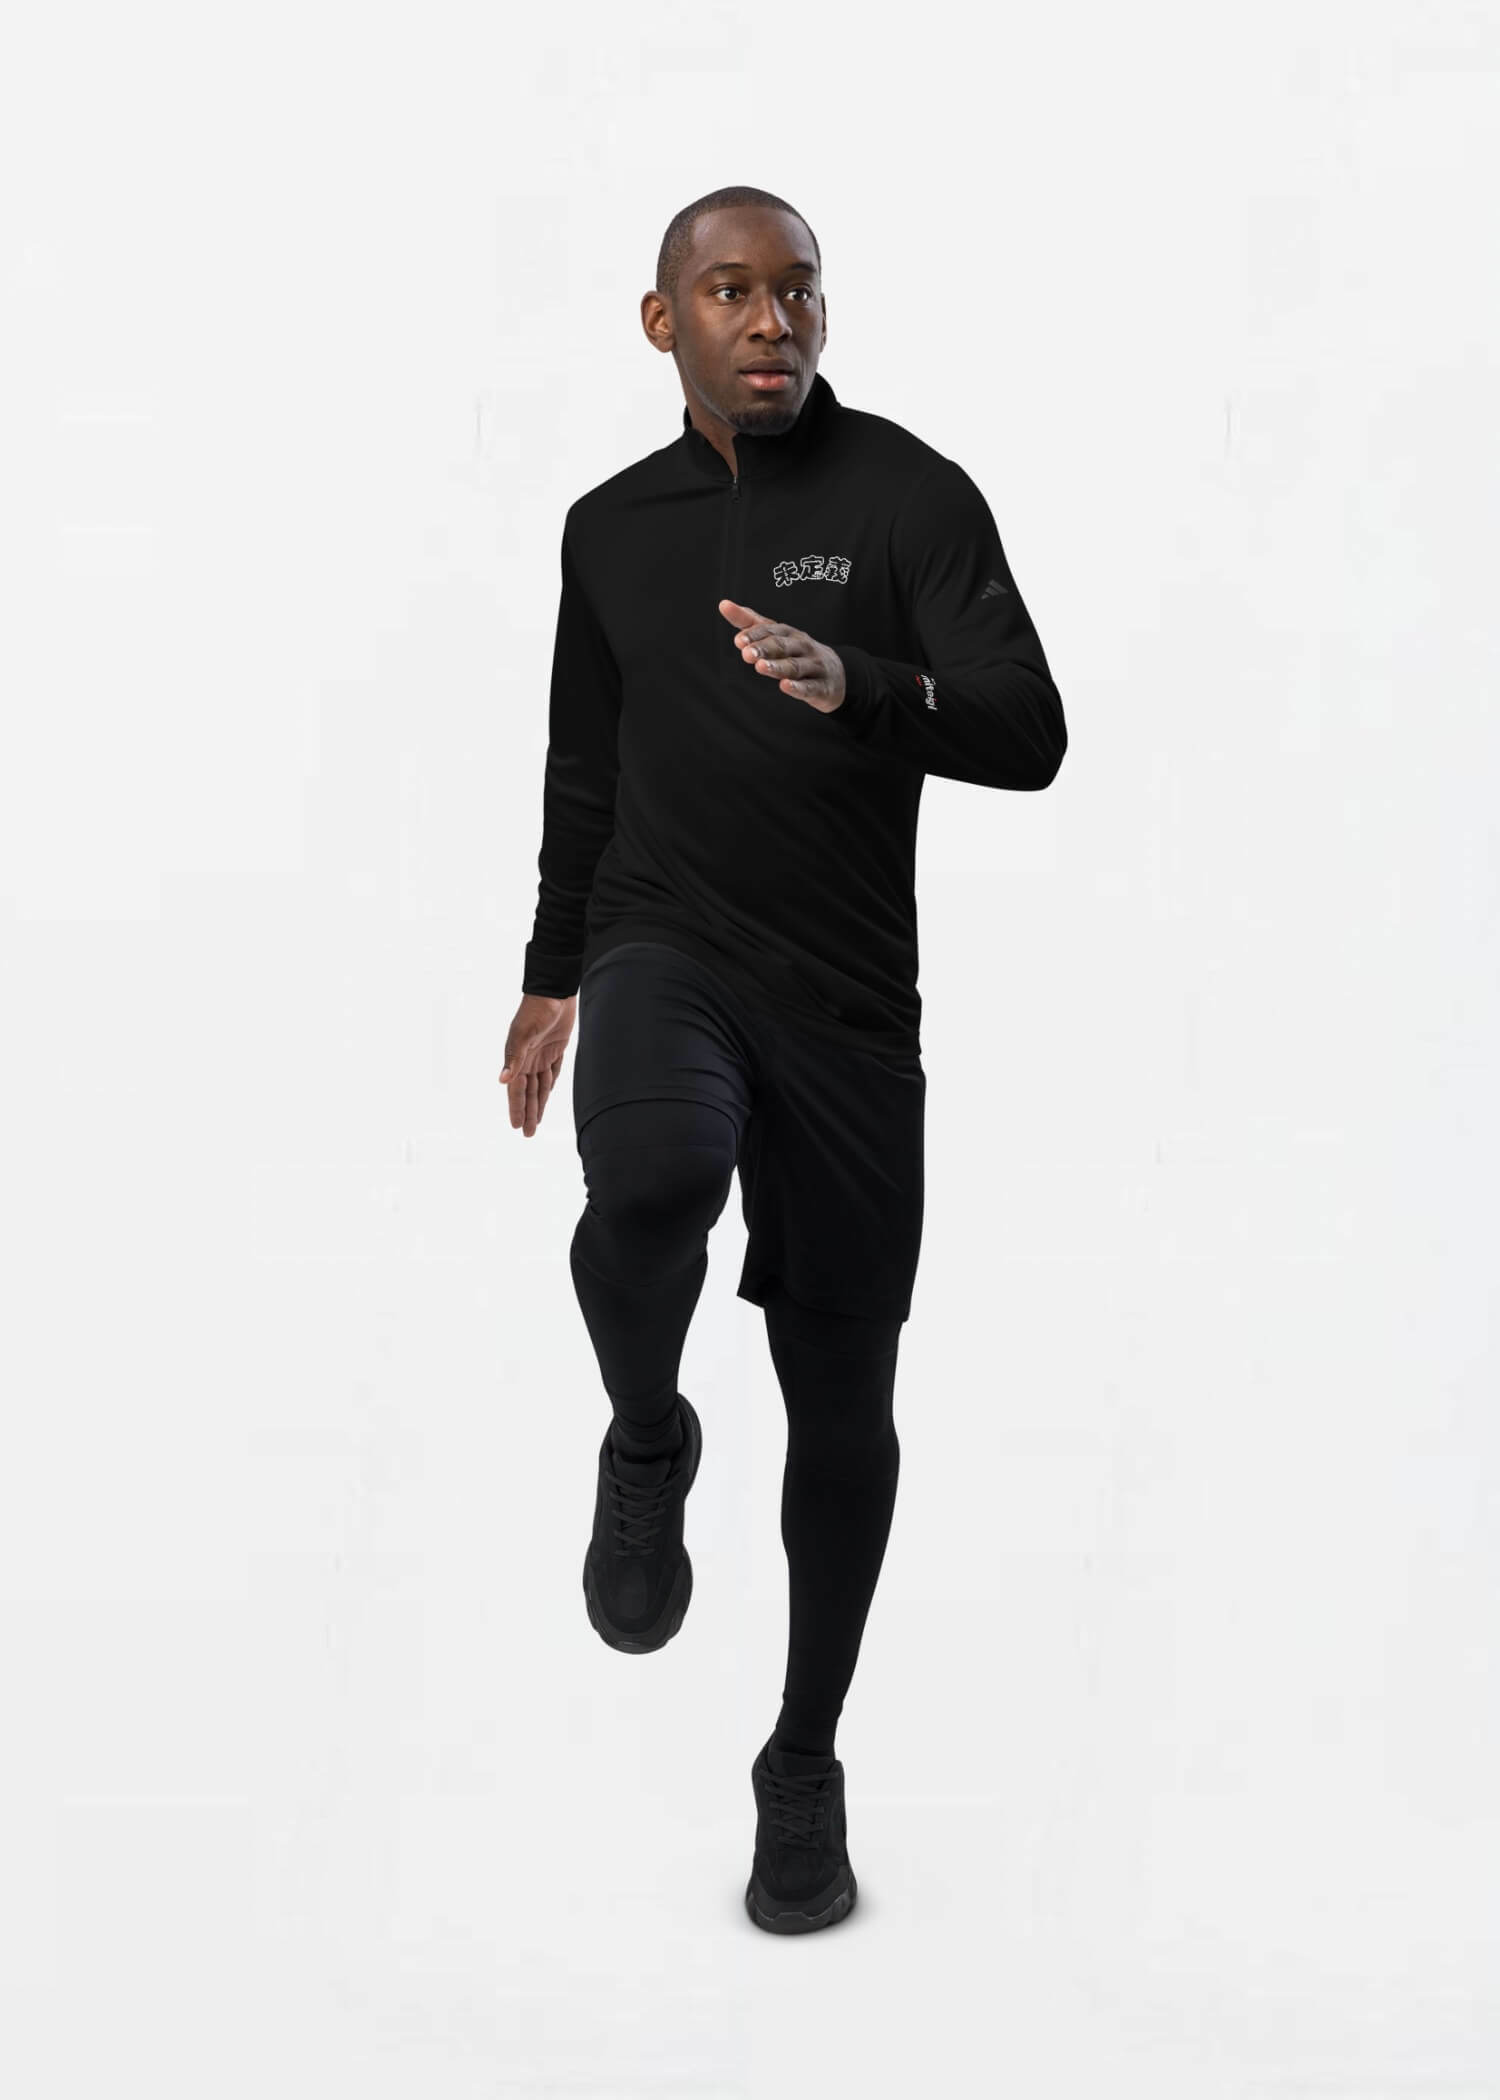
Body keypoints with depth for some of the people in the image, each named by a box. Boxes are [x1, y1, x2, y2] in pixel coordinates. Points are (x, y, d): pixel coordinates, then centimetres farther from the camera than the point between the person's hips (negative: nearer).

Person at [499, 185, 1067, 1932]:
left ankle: (807, 1766, 22)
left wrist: (858, 689, -33)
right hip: (662, 953, 1)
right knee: (649, 1181, -33)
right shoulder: (612, 527, 10)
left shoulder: (910, 495, -3)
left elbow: (1029, 734, -15)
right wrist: (550, 977, 24)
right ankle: (646, 1446, 0)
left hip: (849, 998, -1)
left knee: (843, 1398, 3)